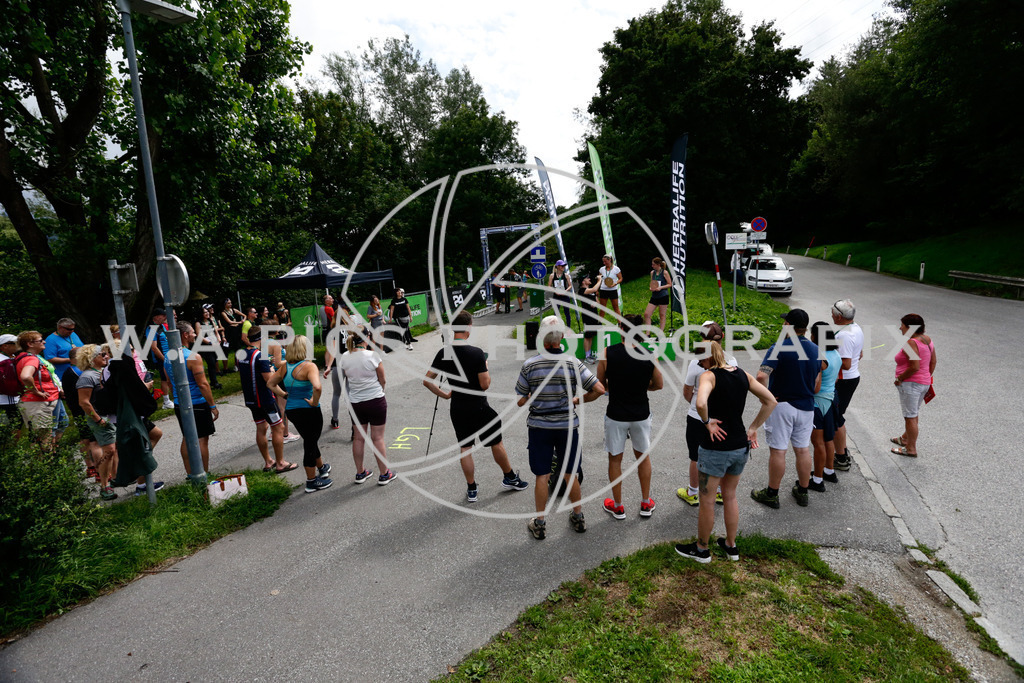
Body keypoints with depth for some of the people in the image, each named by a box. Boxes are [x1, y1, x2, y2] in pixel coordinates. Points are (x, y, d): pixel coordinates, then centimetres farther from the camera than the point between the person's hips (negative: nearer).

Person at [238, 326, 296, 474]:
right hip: (265, 399, -8)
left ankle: (268, 462, 24)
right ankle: (280, 463, 5)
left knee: (261, 429, 15)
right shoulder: (260, 355, -20)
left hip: (250, 399, 8)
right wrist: (272, 370, -3)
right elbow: (269, 379, -23)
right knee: (278, 428, 1)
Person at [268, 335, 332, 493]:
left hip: (291, 410, 7)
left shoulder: (285, 367, 4)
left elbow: (270, 383, 17)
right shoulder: (308, 366, -19)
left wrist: (285, 394, 13)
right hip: (308, 411, -7)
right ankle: (311, 481, 20)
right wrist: (315, 402, -20)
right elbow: (317, 387, -35)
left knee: (310, 440, 25)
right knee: (310, 444, 7)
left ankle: (322, 468, 46)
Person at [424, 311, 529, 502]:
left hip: (458, 410, 4)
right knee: (496, 443, 14)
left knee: (465, 447, 14)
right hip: (479, 408, -4)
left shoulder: (443, 354, -4)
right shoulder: (476, 353, -19)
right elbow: (485, 385, -18)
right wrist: (487, 369, 0)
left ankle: (471, 489, 23)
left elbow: (427, 381, -1)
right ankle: (510, 478, 31)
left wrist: (444, 395, 10)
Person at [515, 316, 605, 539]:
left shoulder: (529, 365, -11)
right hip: (567, 426, 1)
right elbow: (599, 389, -13)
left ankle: (540, 523, 22)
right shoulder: (572, 363, -10)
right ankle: (578, 517, 33)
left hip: (539, 427, -1)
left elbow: (520, 401, -5)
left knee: (542, 476, 10)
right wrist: (577, 400, 3)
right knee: (570, 474, 17)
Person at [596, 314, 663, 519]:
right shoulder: (649, 356, -10)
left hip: (616, 415, -2)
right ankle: (646, 503, 34)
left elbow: (600, 385, -5)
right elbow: (659, 385, 3)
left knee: (615, 460, 14)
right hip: (641, 415, 2)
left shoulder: (607, 354, -15)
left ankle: (617, 507, 26)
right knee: (643, 457, 21)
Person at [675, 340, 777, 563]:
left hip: (715, 447, -7)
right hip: (740, 446, 7)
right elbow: (770, 401, 6)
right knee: (730, 496, 25)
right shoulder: (743, 375, 3)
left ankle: (702, 548, 28)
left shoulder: (709, 376, -16)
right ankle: (731, 546, 38)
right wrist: (753, 428, 7)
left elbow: (700, 404, -35)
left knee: (707, 501, 12)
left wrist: (707, 422, -17)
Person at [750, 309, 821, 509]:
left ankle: (772, 494, 15)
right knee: (803, 449, 16)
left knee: (777, 451, 3)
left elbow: (761, 376, -30)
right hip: (806, 406, 6)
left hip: (781, 405, -6)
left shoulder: (779, 348, -17)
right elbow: (817, 385, 7)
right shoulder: (815, 350, 2)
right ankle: (802, 492, 29)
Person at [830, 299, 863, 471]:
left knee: (835, 420, 1)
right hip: (854, 377, 10)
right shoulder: (857, 328, 7)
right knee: (838, 417, 21)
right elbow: (860, 355, 18)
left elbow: (846, 364, -27)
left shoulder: (843, 335, -25)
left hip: (843, 381, -10)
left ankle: (841, 459, 10)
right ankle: (844, 452, 32)